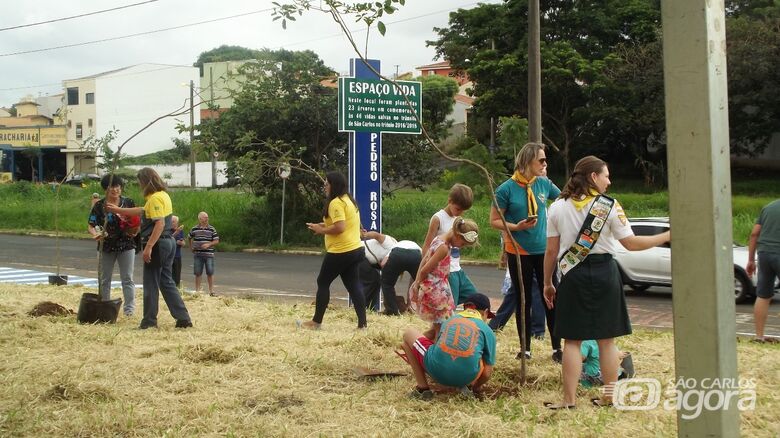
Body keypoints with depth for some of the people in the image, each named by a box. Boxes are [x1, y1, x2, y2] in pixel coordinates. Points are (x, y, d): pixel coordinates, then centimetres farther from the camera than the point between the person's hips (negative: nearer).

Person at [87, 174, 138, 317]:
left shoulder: (128, 203, 0)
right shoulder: (99, 205, -2)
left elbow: (137, 221, 8)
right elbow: (90, 225, -3)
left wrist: (134, 231, -13)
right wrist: (95, 234, -23)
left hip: (126, 246, -1)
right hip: (106, 247, 1)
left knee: (127, 279, -1)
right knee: (104, 279, 12)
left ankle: (129, 308, 3)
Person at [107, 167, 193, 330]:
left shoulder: (155, 198, -16)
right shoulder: (164, 195, 14)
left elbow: (160, 224, -24)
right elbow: (143, 211, 26)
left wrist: (148, 246, -25)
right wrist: (119, 210, 33)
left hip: (157, 244, -9)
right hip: (168, 242, 9)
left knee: (151, 283, 1)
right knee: (166, 282, 13)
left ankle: (149, 321, 9)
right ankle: (183, 318, 10)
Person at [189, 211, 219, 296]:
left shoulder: (212, 229, 1)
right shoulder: (194, 229, 5)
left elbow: (216, 241, 0)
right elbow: (190, 238, 22)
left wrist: (209, 244, -14)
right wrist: (191, 247, 14)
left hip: (209, 254, -1)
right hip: (197, 254, 1)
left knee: (210, 273, -1)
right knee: (198, 273, 4)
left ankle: (211, 290, 7)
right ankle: (197, 290, 11)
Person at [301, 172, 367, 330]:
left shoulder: (336, 203, -16)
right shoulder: (349, 200, 15)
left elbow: (340, 227, -25)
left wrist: (321, 230, -11)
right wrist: (325, 225, 14)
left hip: (340, 252, -9)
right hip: (355, 249, 9)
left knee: (323, 282, 4)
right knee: (353, 286, 7)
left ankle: (316, 322, 11)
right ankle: (362, 324, 2)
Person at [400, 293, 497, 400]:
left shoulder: (449, 320, 22)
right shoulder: (487, 330, 13)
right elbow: (487, 373, 10)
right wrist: (476, 387, 32)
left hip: (436, 370, 0)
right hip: (466, 378, 0)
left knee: (409, 334, 25)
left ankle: (422, 388, 15)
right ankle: (463, 387, 14)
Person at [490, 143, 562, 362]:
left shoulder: (544, 184, 1)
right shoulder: (507, 189, -10)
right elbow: (494, 221, -6)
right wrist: (516, 226, -21)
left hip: (544, 250, 3)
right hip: (518, 252, -3)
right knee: (524, 301, 7)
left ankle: (557, 348, 12)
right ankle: (525, 348, 19)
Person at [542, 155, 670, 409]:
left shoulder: (558, 207, 2)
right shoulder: (609, 205, -4)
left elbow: (552, 251, 2)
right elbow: (631, 243, -6)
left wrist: (547, 283, 11)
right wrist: (667, 236, 5)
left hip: (572, 275, 1)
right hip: (603, 273, -1)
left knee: (573, 340, 5)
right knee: (606, 340, 10)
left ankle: (569, 400, 4)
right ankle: (609, 396, 18)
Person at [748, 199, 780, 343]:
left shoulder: (768, 207, 13)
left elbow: (754, 234, 11)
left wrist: (751, 260, 15)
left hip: (764, 253, 6)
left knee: (763, 296, 8)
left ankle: (759, 336, 9)